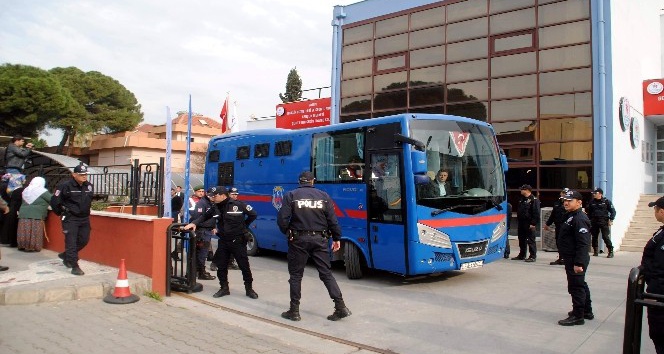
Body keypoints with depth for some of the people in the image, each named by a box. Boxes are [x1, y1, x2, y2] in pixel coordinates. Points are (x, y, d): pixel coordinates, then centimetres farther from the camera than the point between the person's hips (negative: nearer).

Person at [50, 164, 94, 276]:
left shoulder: (89, 186, 5)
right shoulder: (65, 186, -14)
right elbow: (54, 201, -7)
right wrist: (61, 212, 2)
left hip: (84, 218, 6)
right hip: (70, 219, -6)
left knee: (84, 240, 11)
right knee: (71, 242, -6)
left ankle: (66, 255, 34)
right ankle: (74, 266, -2)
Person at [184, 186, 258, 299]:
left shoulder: (238, 205, -13)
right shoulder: (215, 208, 2)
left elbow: (253, 215, -4)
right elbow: (204, 216, 9)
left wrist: (243, 226, -1)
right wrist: (194, 223, -8)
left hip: (238, 240, -5)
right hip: (223, 241, 5)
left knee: (244, 266, 3)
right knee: (221, 266, 9)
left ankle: (249, 289, 17)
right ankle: (224, 288, 24)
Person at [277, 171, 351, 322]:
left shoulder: (291, 195, 0)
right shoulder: (323, 196, 5)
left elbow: (282, 219, -8)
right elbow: (332, 220, 1)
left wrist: (288, 233, 8)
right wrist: (337, 238, 11)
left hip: (299, 240, -2)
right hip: (319, 239, 2)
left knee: (296, 275, 10)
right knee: (326, 273, 9)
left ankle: (294, 311, 14)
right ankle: (341, 307, 5)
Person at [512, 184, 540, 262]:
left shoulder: (534, 200, -11)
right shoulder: (521, 199, 16)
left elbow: (536, 213, -15)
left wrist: (533, 224, -19)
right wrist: (518, 222, 17)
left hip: (529, 224, -9)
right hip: (521, 224, 9)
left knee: (531, 240, -3)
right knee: (522, 240, 14)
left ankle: (533, 256, 4)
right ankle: (521, 255, 24)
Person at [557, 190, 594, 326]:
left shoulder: (579, 219, -20)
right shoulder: (570, 216, 13)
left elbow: (583, 244, -25)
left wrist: (578, 263, -26)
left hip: (575, 261, -11)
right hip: (571, 259, 11)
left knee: (576, 287, -3)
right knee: (581, 285, 20)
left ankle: (577, 316, 5)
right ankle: (587, 311, 34)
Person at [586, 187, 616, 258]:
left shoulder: (606, 201, -2)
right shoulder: (592, 202, 9)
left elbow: (613, 211, 0)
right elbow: (589, 212, 17)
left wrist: (611, 220, -7)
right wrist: (589, 220, 11)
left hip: (603, 222, -4)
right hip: (594, 222, 5)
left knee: (605, 237, -9)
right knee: (594, 237, 8)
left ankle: (611, 252, -2)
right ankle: (595, 251, 18)